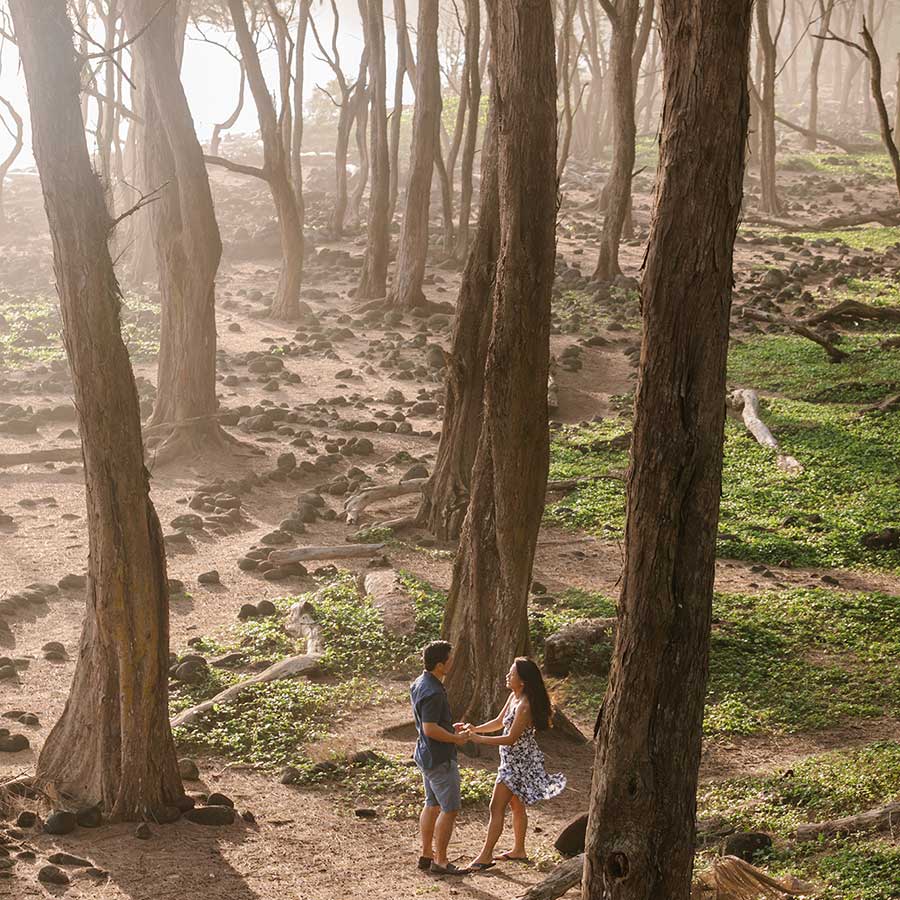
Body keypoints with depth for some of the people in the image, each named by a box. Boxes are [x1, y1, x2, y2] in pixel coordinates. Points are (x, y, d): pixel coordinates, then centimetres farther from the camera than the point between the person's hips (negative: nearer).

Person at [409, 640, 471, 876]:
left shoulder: (419, 684, 8)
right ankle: (440, 861, 2)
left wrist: (450, 727, 14)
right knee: (450, 809, -3)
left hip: (426, 754, 10)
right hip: (440, 758, -10)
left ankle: (426, 855, 24)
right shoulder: (433, 692, -25)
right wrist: (456, 738, -15)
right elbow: (430, 729, -27)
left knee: (432, 805, 18)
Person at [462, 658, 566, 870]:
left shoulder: (525, 706, -26)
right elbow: (499, 722, 13)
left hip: (519, 762, -10)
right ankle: (518, 850, 32)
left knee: (497, 807, -7)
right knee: (517, 805, 20)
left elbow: (511, 738, -25)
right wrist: (475, 729, -1)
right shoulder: (513, 697, 3)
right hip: (513, 760, 10)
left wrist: (480, 739, -23)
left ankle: (486, 856, -4)